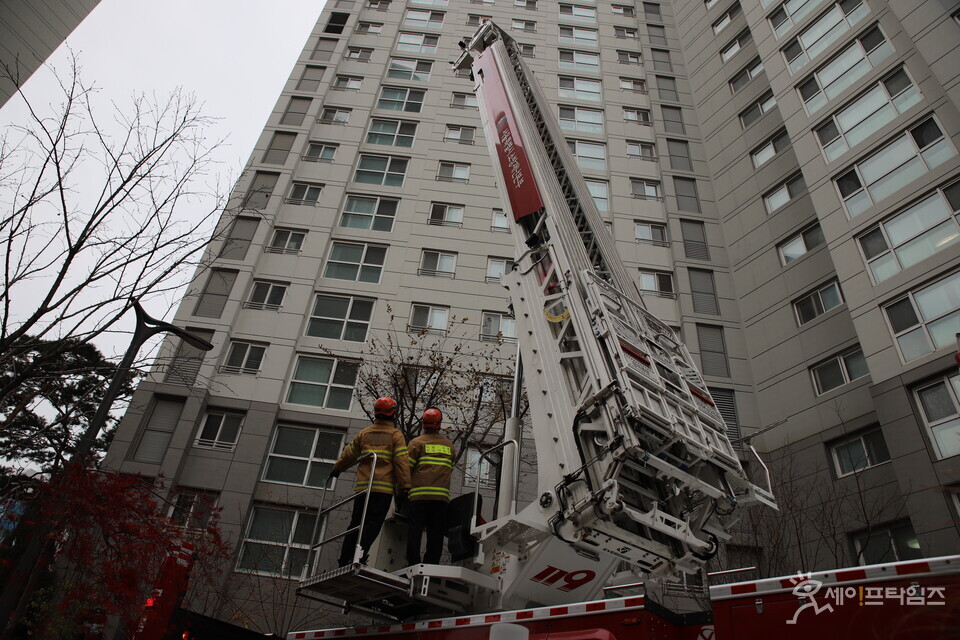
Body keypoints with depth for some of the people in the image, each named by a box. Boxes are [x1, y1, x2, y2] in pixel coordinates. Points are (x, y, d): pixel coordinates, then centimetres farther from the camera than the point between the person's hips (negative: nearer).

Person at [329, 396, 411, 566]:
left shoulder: (364, 433, 14)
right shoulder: (396, 434, 1)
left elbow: (349, 454, 23)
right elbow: (401, 461, -7)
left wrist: (336, 469, 39)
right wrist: (404, 486, -6)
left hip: (363, 487, 5)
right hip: (384, 487, -4)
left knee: (356, 523, 11)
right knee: (373, 524, -6)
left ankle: (344, 561, 12)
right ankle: (359, 556, -20)